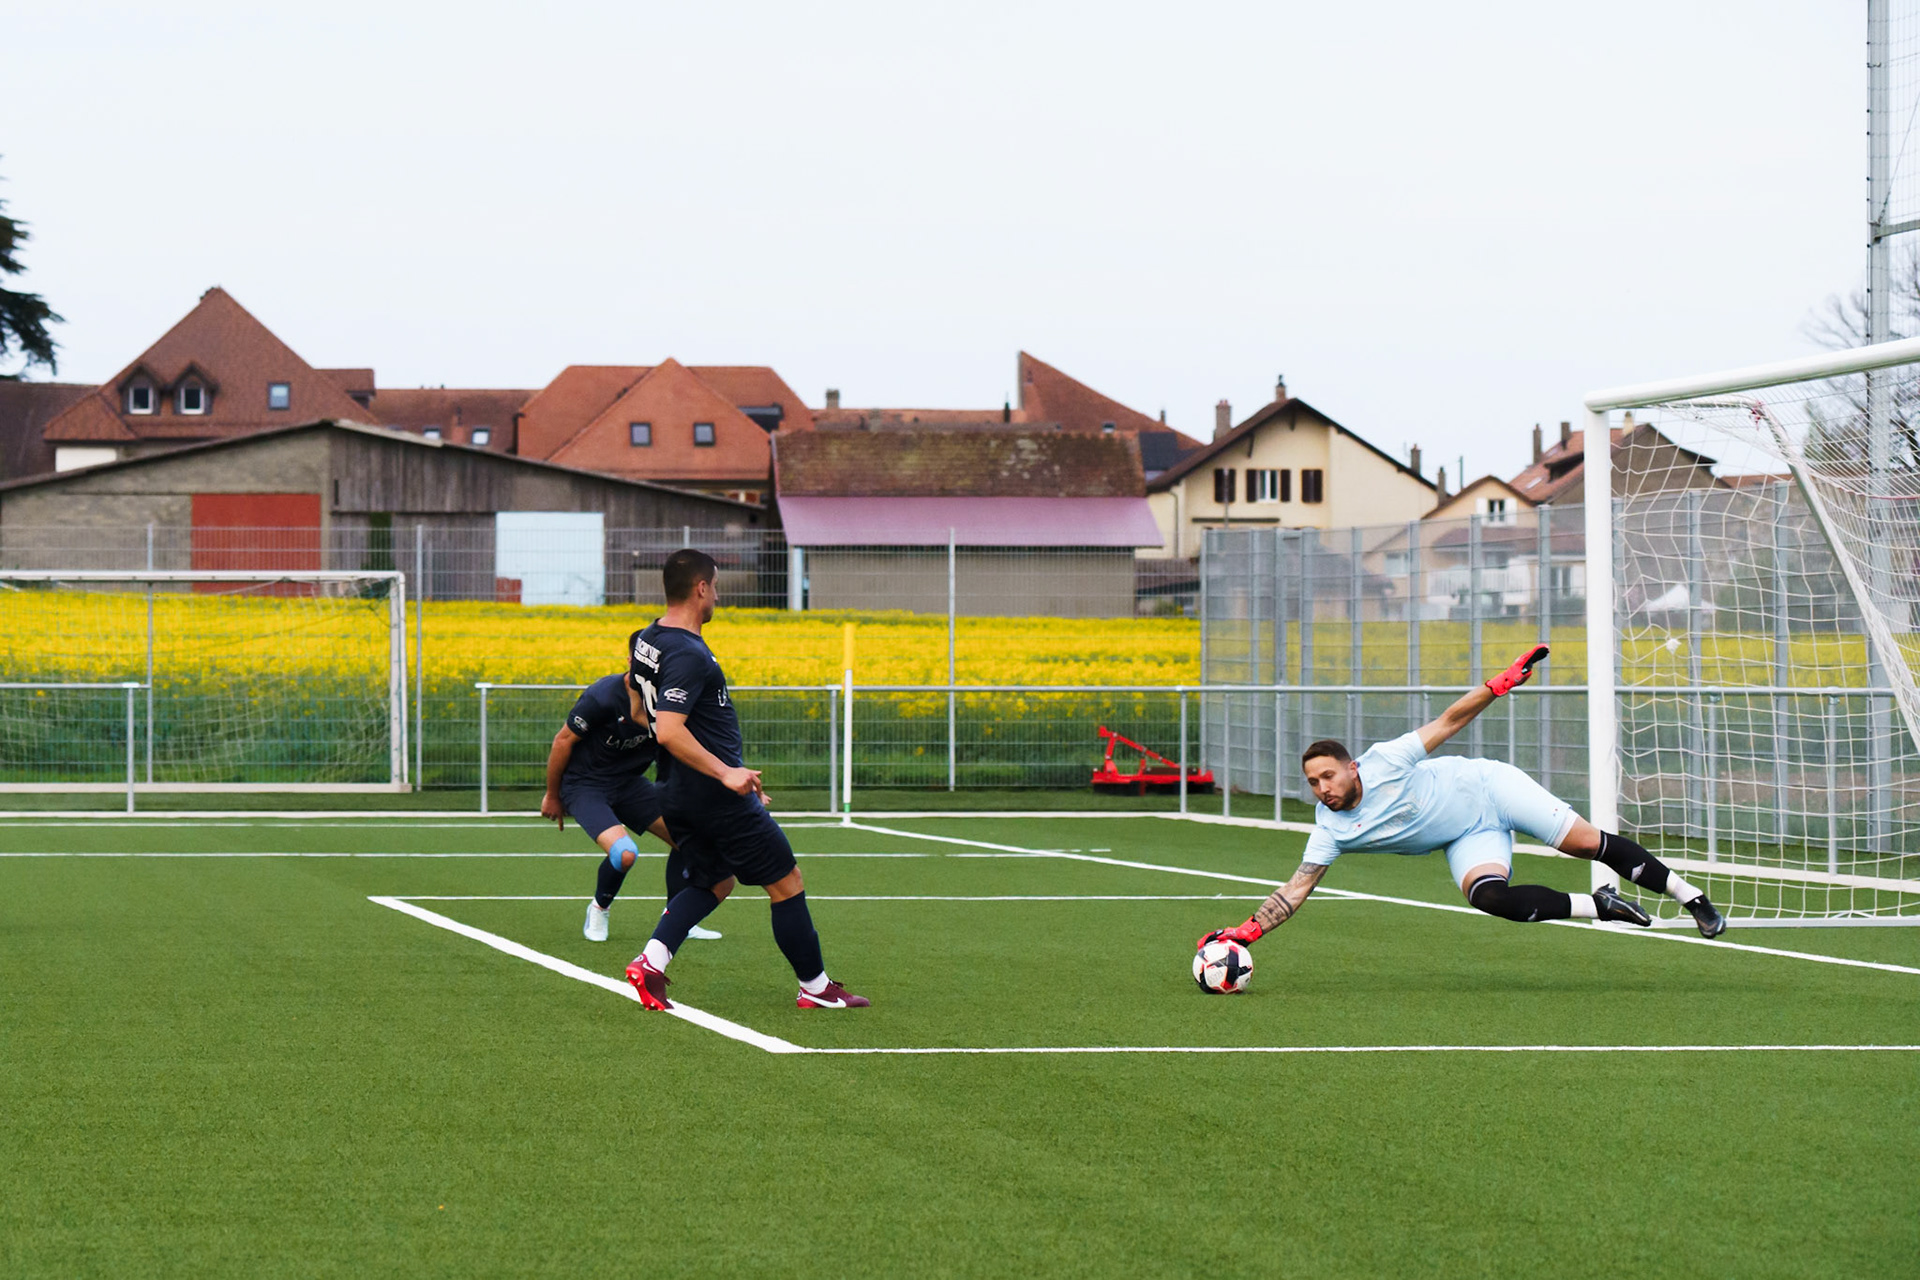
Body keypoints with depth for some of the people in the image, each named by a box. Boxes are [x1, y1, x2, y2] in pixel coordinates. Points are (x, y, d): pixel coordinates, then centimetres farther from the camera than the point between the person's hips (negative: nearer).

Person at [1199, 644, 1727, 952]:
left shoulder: (1383, 764, -23)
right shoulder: (1331, 830, -12)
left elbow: (1447, 724, -17)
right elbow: (1298, 888, -13)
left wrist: (1499, 684, -26)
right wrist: (1244, 931, -24)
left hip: (1490, 788, -3)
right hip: (1469, 839, 3)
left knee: (1588, 843, -10)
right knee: (1488, 896, -27)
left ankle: (1688, 894, 6)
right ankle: (1598, 905, -11)